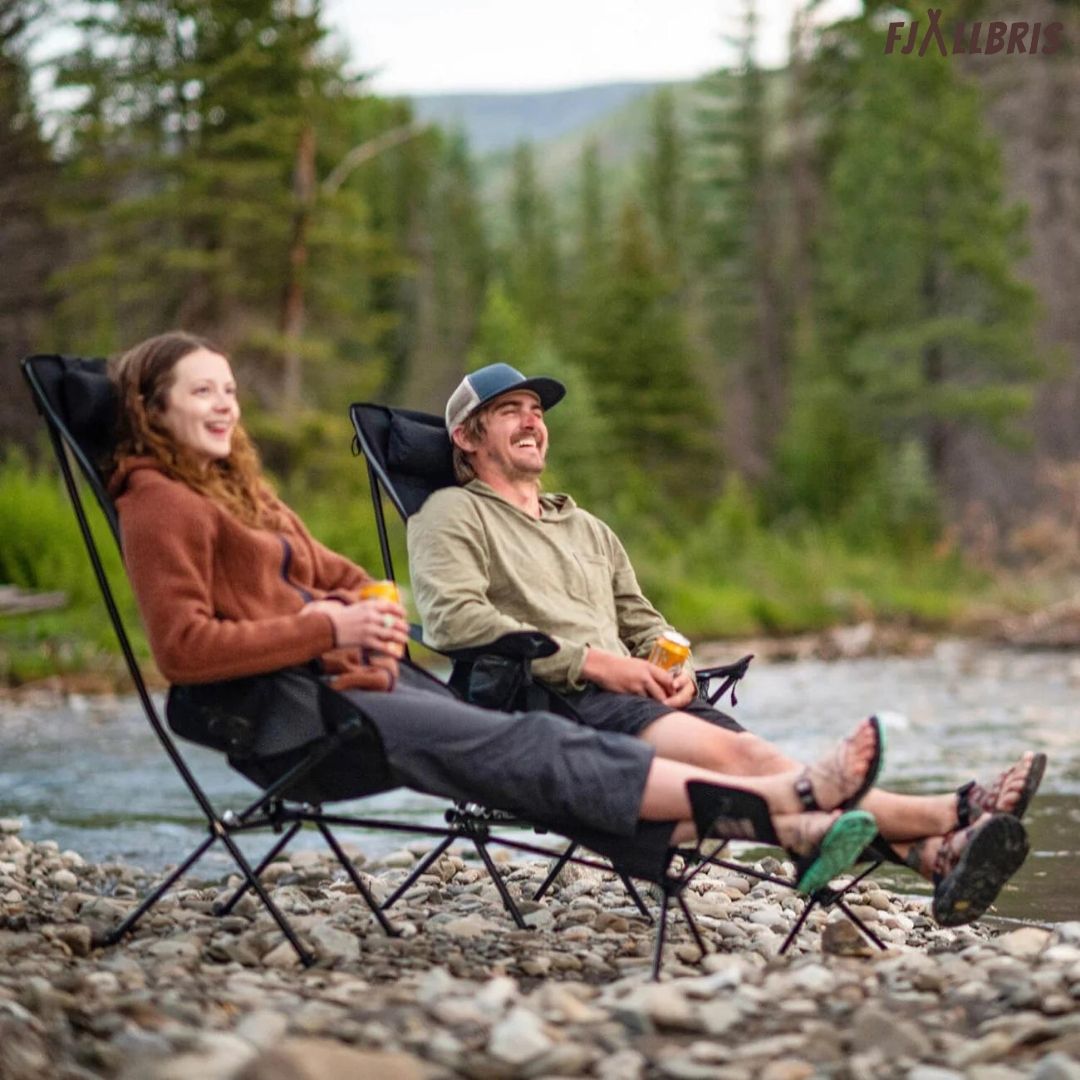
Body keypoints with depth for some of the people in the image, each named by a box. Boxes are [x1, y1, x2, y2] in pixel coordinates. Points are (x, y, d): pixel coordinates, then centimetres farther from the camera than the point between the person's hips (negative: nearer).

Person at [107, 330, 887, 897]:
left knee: (540, 752, -9)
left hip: (356, 678, 9)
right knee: (531, 750, -19)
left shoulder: (236, 488, 24)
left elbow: (339, 577, 26)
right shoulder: (158, 504, -6)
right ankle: (778, 799, -26)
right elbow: (183, 649, -17)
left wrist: (373, 617, 0)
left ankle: (784, 831, -23)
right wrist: (328, 630, -20)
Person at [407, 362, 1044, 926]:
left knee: (752, 757, -25)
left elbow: (642, 621, 31)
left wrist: (672, 665, 5)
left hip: (638, 697, 7)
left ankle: (932, 855, -48)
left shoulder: (587, 527, 34)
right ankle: (952, 815, -45)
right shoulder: (453, 515, 10)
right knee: (730, 754, -30)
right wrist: (591, 662, -12)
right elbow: (453, 620, -8)